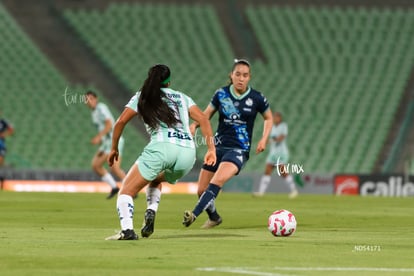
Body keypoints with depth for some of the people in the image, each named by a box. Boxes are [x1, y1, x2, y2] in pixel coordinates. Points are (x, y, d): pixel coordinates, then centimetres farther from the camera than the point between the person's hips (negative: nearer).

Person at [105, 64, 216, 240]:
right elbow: (203, 120, 13)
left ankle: (127, 230, -23)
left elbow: (121, 122, 11)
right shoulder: (182, 98, 26)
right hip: (188, 152, 4)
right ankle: (151, 213, 8)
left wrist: (114, 149, 22)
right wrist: (211, 149, 9)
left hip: (162, 148, -4)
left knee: (126, 191, 2)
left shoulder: (142, 97, 19)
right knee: (156, 179, 34)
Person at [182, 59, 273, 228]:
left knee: (218, 180, -31)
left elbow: (269, 118, 14)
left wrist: (264, 139, 0)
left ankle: (194, 214, -40)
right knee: (202, 190, 4)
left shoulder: (257, 98, -2)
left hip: (239, 149, -4)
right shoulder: (221, 94, 1)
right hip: (218, 147, 4)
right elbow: (206, 114, 9)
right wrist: (195, 125, -12)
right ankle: (214, 218, 34)